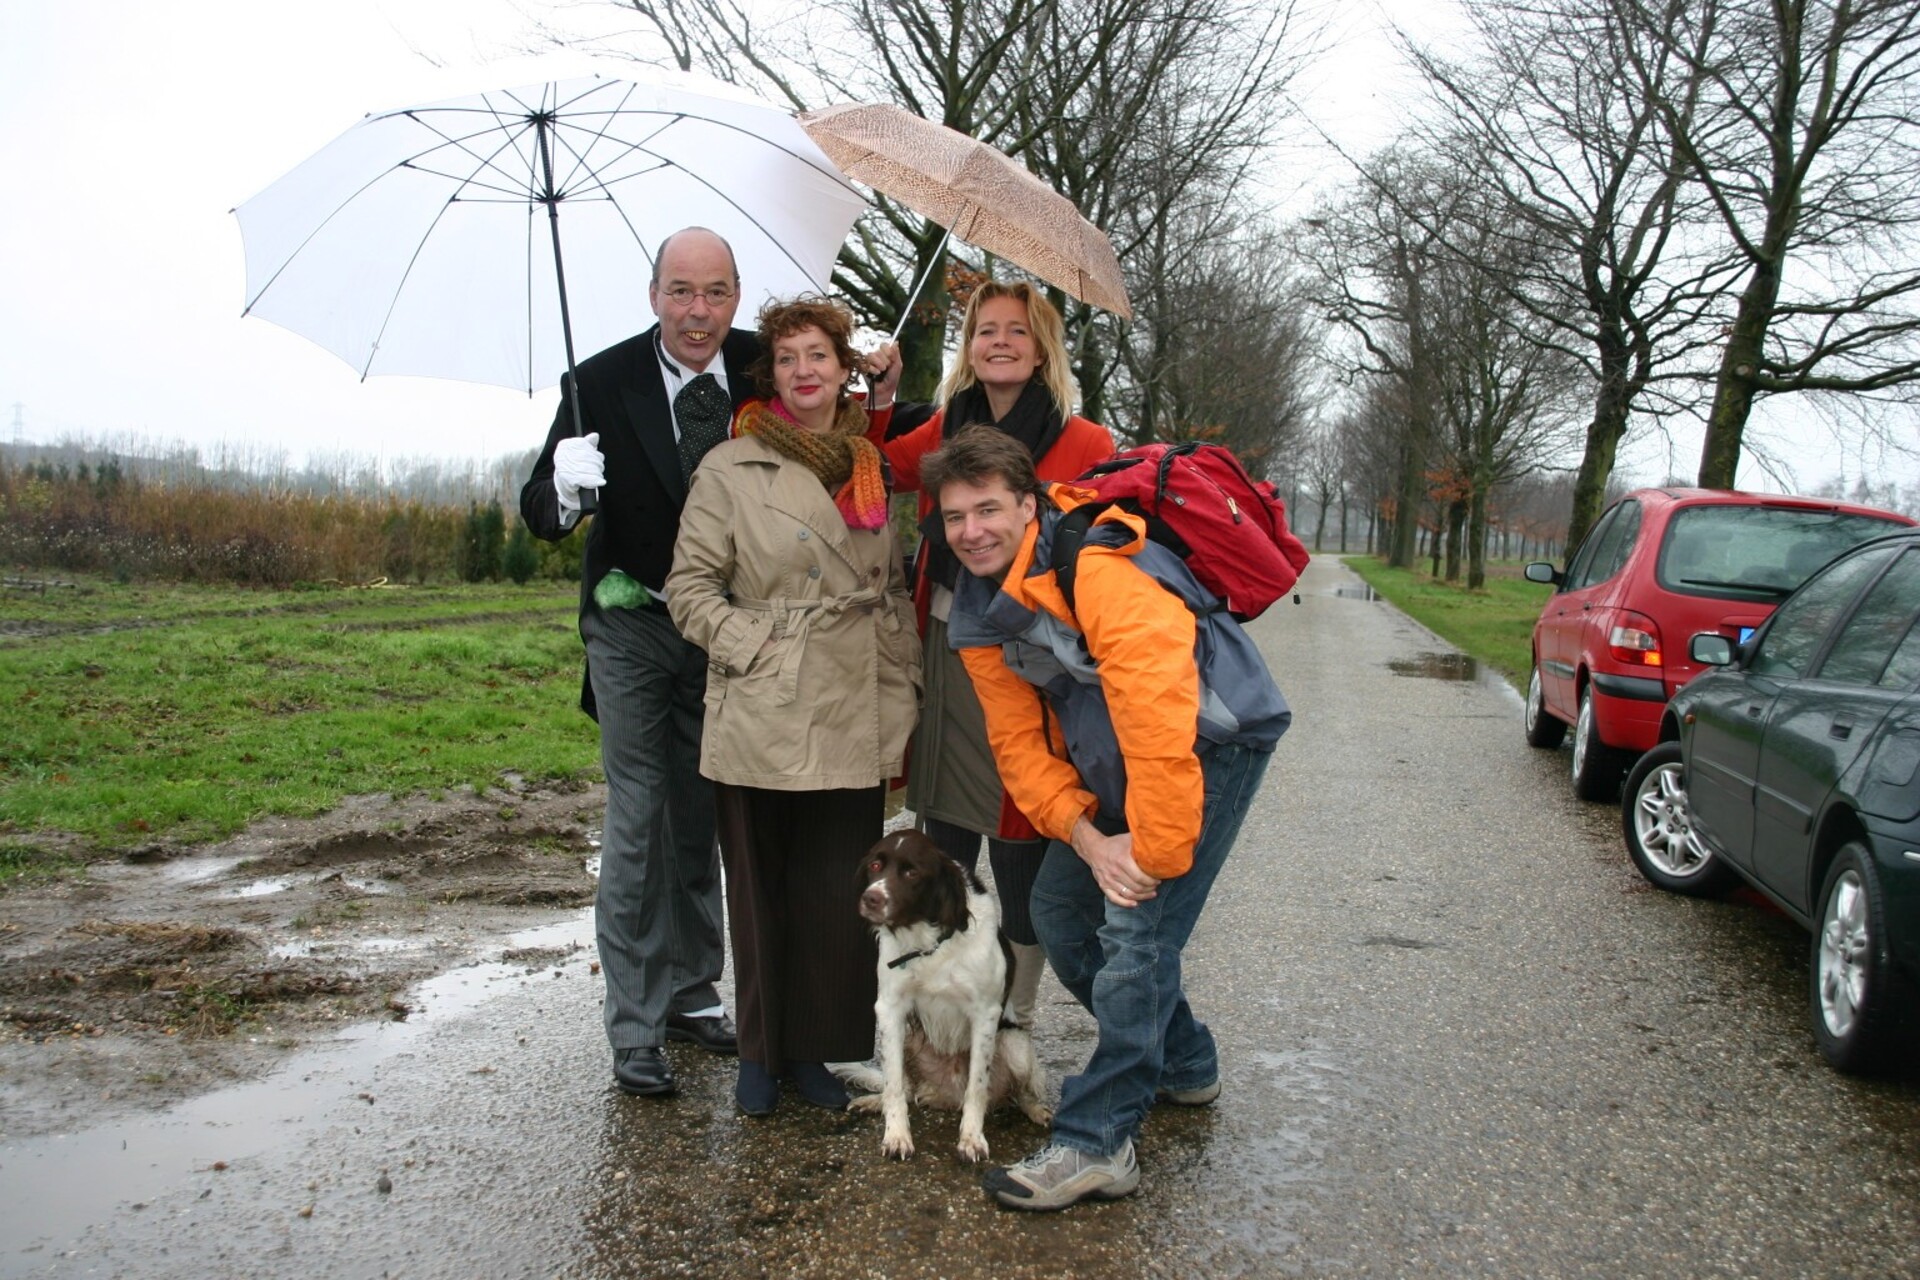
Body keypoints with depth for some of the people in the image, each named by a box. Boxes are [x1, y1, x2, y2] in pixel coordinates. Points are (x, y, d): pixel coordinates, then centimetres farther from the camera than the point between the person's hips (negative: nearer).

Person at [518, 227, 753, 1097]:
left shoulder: (764, 369, -7)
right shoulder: (602, 384, -14)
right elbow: (539, 515, -13)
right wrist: (562, 488, -36)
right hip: (634, 627, -3)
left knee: (704, 818, 13)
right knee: (638, 820, -2)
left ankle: (691, 994, 28)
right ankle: (634, 1027, 8)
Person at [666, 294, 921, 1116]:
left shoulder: (873, 470, 13)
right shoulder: (730, 470, 0)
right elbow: (691, 586, -2)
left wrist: (905, 697, 10)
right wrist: (758, 648, -12)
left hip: (856, 723, 4)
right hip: (763, 724, -3)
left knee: (841, 894, 5)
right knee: (761, 890, 7)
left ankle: (815, 1049, 21)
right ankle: (761, 1053, 23)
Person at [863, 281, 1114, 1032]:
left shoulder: (1085, 446, -7)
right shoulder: (946, 429, 9)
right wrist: (878, 399, 7)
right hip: (944, 657, 5)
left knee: (1019, 858, 4)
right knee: (942, 853, 15)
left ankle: (1014, 1020, 23)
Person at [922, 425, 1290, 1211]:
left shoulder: (1096, 573, -29)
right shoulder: (979, 614, -2)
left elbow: (1161, 720, -33)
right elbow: (1018, 741, -3)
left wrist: (1156, 855, -26)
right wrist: (1087, 837, -17)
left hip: (1213, 740, -9)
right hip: (1112, 759, 9)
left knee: (1136, 927, -17)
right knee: (1059, 910, 8)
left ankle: (1096, 1145, -7)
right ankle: (1184, 1066, 27)